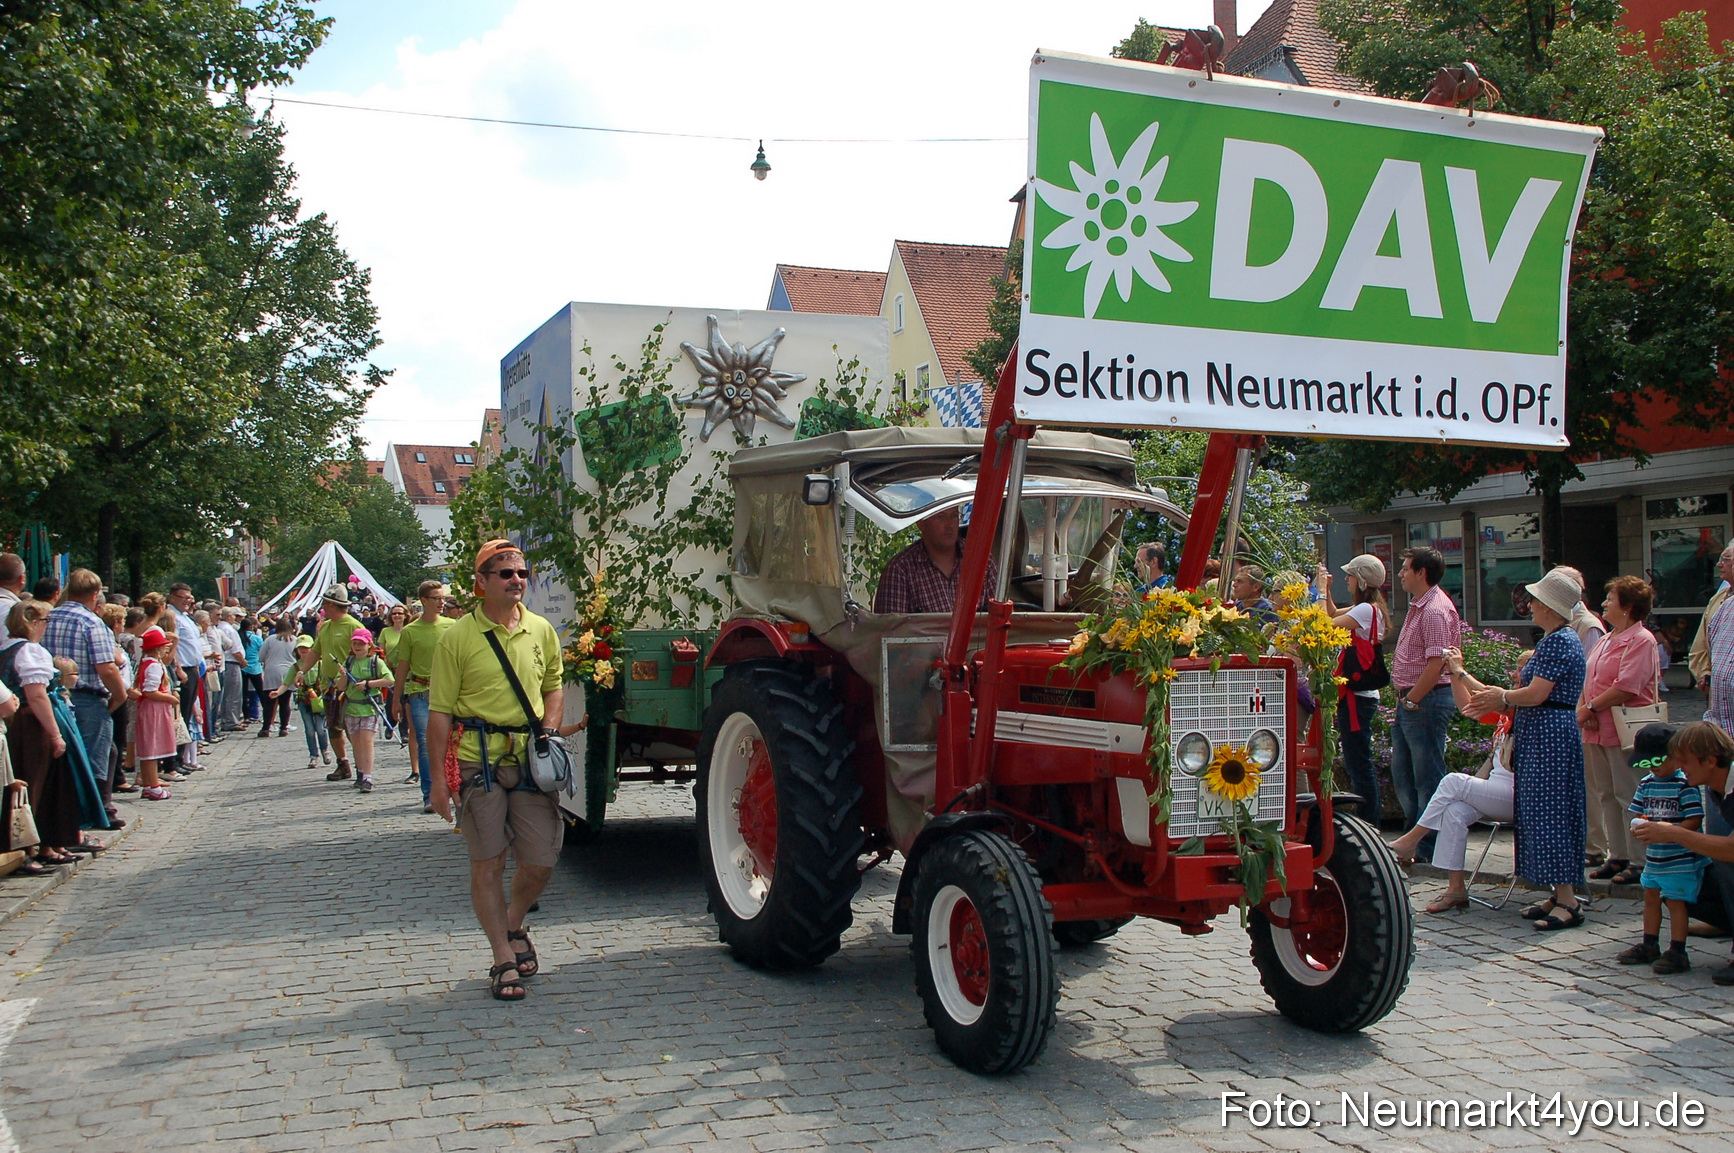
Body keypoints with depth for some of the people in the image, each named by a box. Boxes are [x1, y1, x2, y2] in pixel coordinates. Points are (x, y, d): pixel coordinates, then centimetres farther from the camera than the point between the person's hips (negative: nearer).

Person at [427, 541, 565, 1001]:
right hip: (478, 761, -3)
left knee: (541, 861, 3)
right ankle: (504, 959, 13)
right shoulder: (458, 637, -4)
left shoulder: (541, 631, 9)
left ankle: (513, 925, 33)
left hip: (531, 761, 4)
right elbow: (439, 712, -4)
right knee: (488, 864, 2)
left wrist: (549, 726, 2)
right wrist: (440, 774, -9)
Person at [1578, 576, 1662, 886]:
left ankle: (1639, 862, 2)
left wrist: (1591, 708, -13)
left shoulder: (1640, 640, -10)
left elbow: (1626, 687, -19)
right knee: (1607, 796, 12)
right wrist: (1582, 708, -2)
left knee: (1630, 797, -4)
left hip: (1624, 732, -9)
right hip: (1597, 731, 9)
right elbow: (1588, 680, 16)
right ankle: (1617, 856, 20)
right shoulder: (1606, 641, 18)